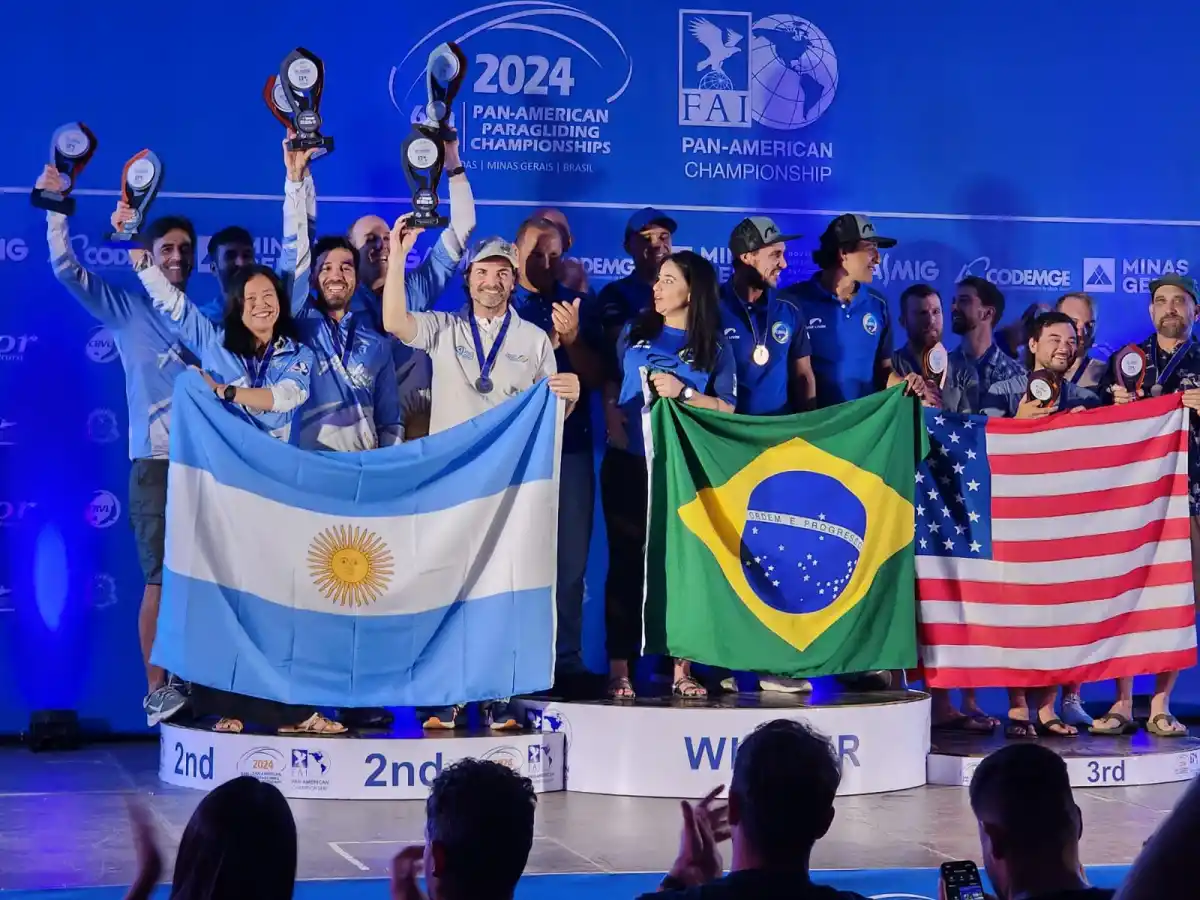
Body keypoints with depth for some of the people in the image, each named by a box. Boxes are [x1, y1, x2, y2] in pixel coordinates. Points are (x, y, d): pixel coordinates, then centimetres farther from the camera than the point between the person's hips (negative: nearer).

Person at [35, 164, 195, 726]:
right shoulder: (126, 310, 6)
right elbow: (67, 269, -1)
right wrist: (56, 206, -10)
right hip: (158, 462, -3)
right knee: (161, 577, -6)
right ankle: (157, 691, -2)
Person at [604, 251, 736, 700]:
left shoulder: (714, 347, 4)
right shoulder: (634, 332, 9)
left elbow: (726, 410, 0)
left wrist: (683, 392, -11)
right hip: (629, 464, 1)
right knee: (626, 563, -1)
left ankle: (682, 669, 6)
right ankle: (618, 670, 0)